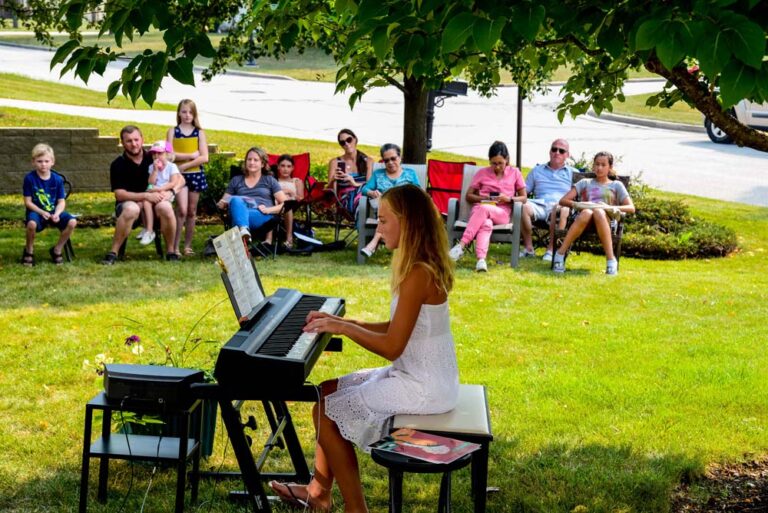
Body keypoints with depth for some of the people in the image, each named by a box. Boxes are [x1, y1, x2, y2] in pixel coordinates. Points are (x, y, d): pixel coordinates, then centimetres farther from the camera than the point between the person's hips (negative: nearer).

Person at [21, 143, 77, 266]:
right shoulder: (29, 178, -7)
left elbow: (61, 201, 0)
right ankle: (29, 251, -6)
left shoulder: (57, 179, -1)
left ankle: (57, 250, 0)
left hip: (54, 211, 3)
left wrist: (57, 214, -20)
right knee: (32, 223, -38)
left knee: (72, 222, -23)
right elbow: (28, 202, -7)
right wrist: (42, 212, -21)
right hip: (36, 211, -3)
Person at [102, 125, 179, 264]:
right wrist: (146, 196, -22)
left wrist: (170, 192, -16)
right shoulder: (118, 165, -5)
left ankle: (170, 251, -15)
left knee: (165, 207, -31)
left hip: (152, 206, 2)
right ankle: (113, 252, -29)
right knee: (131, 209, -37)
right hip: (127, 204, -2)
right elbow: (119, 194, -13)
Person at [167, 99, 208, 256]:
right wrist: (191, 155, -11)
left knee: (191, 211, 7)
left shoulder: (199, 133, 5)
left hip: (196, 174, 2)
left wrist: (184, 165, -11)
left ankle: (188, 246, 15)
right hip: (178, 174, -2)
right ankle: (175, 246, -10)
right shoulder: (173, 131, 4)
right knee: (182, 210, -14)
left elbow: (204, 158, -4)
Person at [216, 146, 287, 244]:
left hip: (262, 215, -2)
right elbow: (223, 202, 23)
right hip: (239, 213, 2)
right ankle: (243, 229, -63)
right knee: (236, 199, -35)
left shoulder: (270, 180, 20)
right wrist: (221, 204, -2)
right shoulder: (236, 180, 27)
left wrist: (269, 209, -9)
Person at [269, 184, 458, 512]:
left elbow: (392, 346, -23)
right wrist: (346, 322, 7)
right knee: (328, 392, 14)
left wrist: (343, 328, -12)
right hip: (419, 374, 10)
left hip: (423, 387, -10)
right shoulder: (423, 267, 8)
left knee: (327, 410, -3)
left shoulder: (418, 275, -23)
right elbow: (396, 329, 13)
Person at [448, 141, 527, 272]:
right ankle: (481, 259, -58)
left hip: (502, 213, -1)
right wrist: (485, 198, -4)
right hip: (479, 209, 1)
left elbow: (523, 198, 13)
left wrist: (509, 199, -8)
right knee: (486, 224, -39)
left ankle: (461, 246, -48)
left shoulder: (515, 173, 15)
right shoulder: (482, 173, 16)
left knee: (483, 209, -38)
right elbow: (469, 196, 16)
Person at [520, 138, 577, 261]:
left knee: (562, 209, -40)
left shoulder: (572, 173, 24)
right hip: (540, 204, 2)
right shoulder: (537, 170, 29)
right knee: (524, 206, -34)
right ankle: (528, 248, -22)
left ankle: (551, 249, -29)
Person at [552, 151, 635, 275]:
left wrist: (612, 208, -9)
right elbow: (563, 201, 13)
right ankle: (560, 254, -41)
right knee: (587, 213, -38)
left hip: (606, 221, 0)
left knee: (598, 212, -38)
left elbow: (631, 208, 10)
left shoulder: (616, 185, 23)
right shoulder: (585, 183, 25)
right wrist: (577, 205, -8)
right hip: (584, 219, 1)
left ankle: (611, 260, -45)